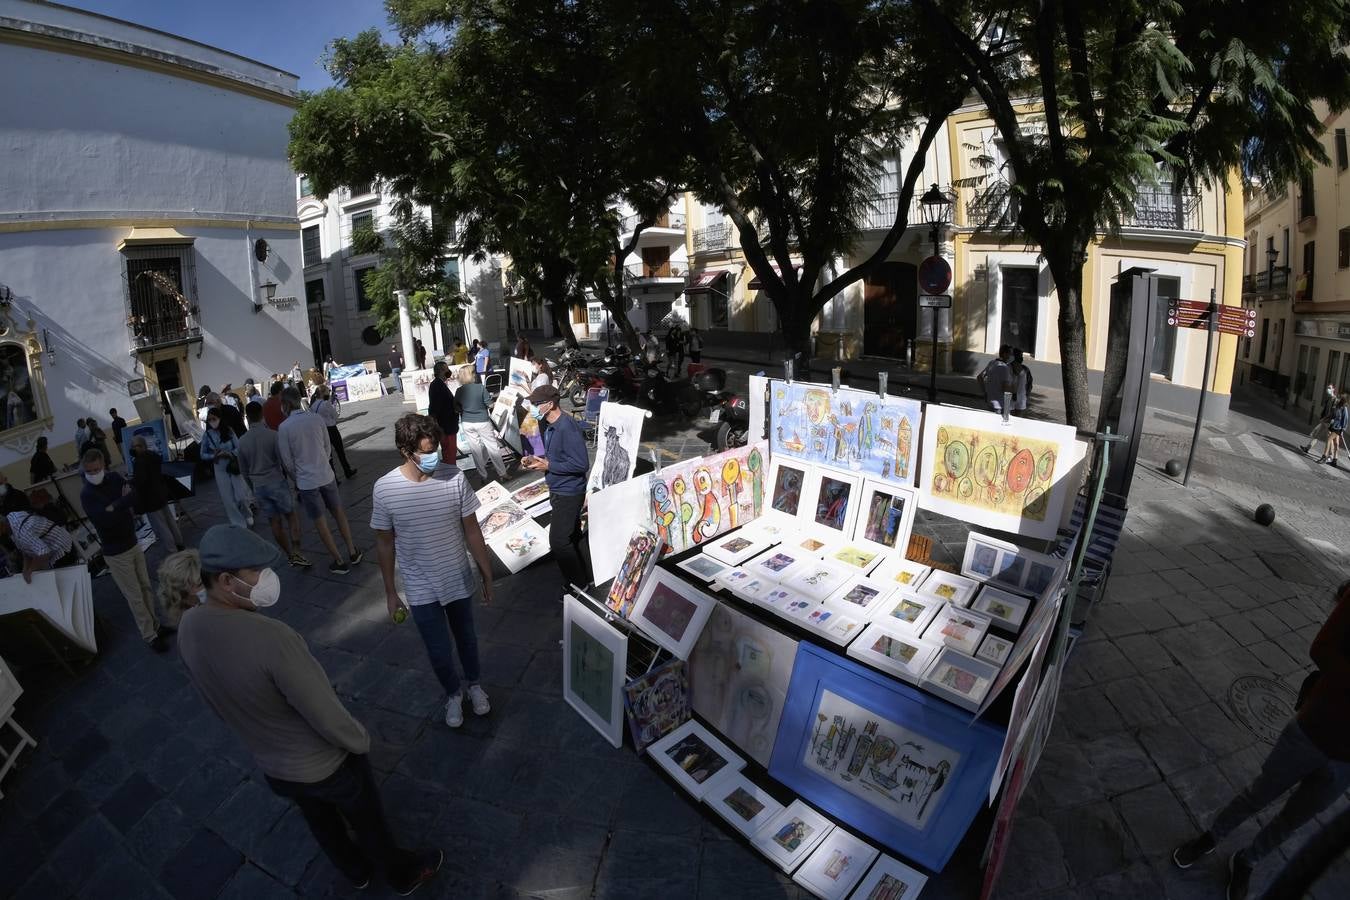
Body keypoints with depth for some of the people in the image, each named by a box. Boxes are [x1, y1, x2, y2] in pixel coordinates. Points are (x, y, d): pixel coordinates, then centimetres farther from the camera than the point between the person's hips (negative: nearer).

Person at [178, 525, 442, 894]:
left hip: (271, 765, 6)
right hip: (326, 763, -6)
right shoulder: (271, 638, -40)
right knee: (368, 821, 23)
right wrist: (361, 741, -9)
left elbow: (222, 699, 2)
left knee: (320, 820, 33)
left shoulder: (189, 627, -16)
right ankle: (402, 874, 50)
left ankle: (355, 870, 60)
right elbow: (328, 717, -30)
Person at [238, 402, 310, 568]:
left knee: (274, 521, 10)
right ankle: (296, 553, -6)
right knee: (291, 516, 7)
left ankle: (290, 554, 18)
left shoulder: (242, 442, 1)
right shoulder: (272, 435, -12)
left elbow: (243, 471, 10)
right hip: (277, 482, -4)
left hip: (259, 486, 4)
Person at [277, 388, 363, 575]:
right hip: (326, 475, 3)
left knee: (320, 523, 9)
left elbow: (287, 460, -6)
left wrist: (297, 478, 11)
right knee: (339, 513, 19)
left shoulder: (284, 428, -14)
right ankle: (352, 552, 27)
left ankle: (339, 562, 16)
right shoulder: (316, 419, -4)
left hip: (306, 482, -3)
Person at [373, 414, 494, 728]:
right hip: (421, 590, -1)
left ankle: (474, 683, 52)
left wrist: (487, 574, 0)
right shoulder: (384, 489, -18)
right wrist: (390, 591, 2)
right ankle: (453, 692, 44)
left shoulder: (455, 478, -18)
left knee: (466, 638, 23)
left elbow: (472, 532, -7)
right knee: (439, 652, 12)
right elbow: (385, 543, -5)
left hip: (459, 581, 1)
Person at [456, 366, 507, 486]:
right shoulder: (481, 387, -14)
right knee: (493, 447, 8)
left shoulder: (459, 391, -6)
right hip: (482, 421, -3)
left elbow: (457, 407, 3)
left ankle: (483, 476, 19)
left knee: (475, 449, 13)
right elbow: (488, 404, -7)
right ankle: (502, 474, 15)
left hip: (467, 423, 3)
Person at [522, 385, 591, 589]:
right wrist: (536, 460, 2)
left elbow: (581, 464, -26)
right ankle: (582, 578, 33)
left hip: (568, 493, -10)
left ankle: (579, 584, 12)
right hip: (558, 490, 10)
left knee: (558, 541, -4)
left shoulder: (567, 427, -24)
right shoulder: (549, 426, 7)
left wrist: (548, 465, -21)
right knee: (569, 539, 19)